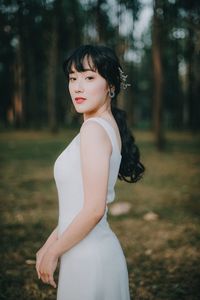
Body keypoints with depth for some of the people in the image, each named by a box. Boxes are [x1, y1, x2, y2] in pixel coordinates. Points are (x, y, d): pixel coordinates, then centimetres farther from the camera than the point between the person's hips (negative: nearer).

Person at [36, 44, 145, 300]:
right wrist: (49, 245, 14)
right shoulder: (108, 125, 10)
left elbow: (94, 209, -22)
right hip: (100, 249, 9)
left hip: (89, 257, -8)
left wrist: (53, 252, -10)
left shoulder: (94, 128, -18)